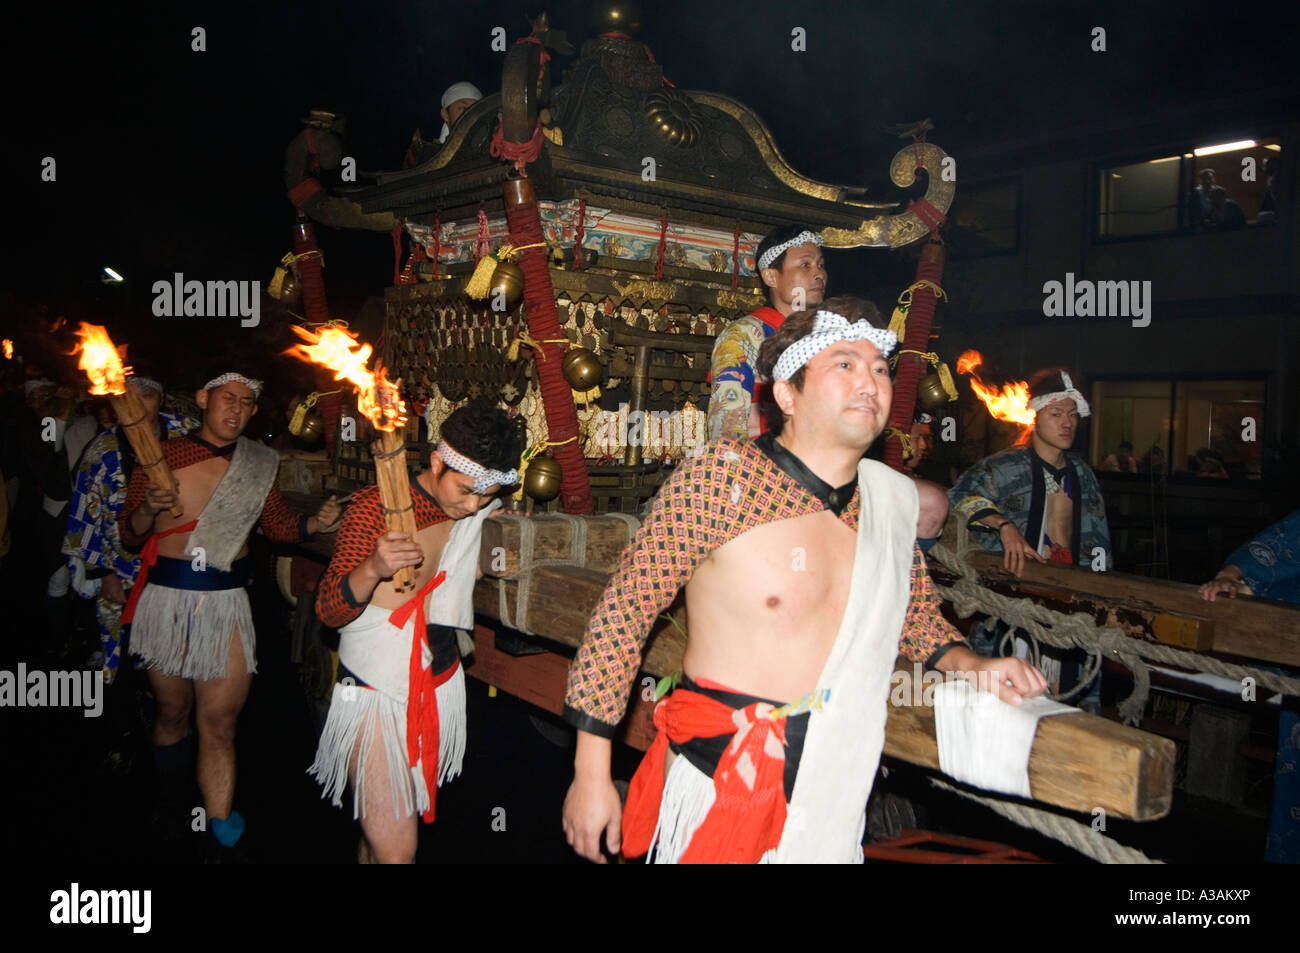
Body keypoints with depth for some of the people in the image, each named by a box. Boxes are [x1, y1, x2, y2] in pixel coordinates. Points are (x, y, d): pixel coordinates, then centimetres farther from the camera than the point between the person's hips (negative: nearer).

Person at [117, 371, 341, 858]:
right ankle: (169, 800, 40)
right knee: (173, 712, 15)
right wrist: (149, 510, -18)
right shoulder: (162, 457, 0)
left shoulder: (260, 464, 6)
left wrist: (315, 522, -5)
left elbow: (278, 525, 14)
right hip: (167, 598, 0)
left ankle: (222, 841, 3)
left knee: (219, 722, -3)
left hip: (227, 602, 0)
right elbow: (130, 535, 3)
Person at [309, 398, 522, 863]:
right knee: (394, 848, -11)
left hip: (440, 684, 4)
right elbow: (330, 611, -13)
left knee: (381, 831, 14)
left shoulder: (483, 512, 1)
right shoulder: (376, 505, -11)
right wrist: (374, 568, -31)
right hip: (374, 691, -4)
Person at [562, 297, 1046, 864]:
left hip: (835, 794, 5)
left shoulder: (895, 499, 2)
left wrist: (971, 665, -1)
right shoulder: (722, 475, -15)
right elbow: (621, 614, -11)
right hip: (717, 784, -5)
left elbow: (917, 618, 19)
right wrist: (591, 774, -11)